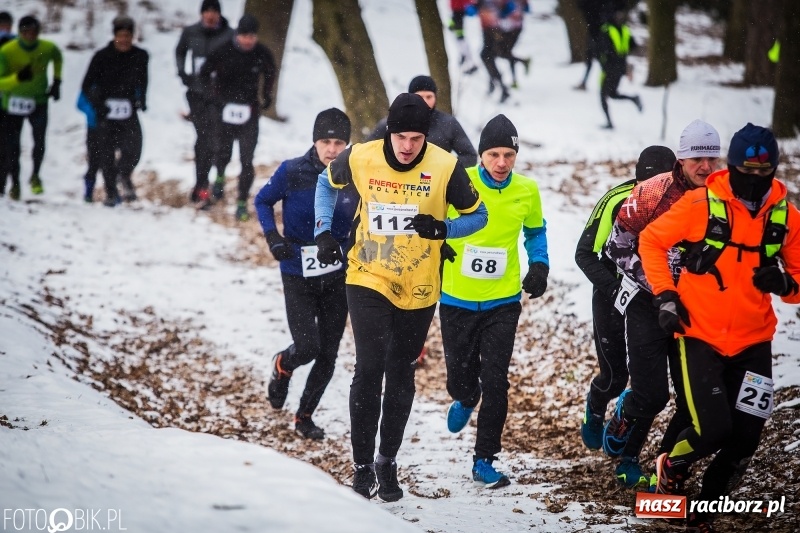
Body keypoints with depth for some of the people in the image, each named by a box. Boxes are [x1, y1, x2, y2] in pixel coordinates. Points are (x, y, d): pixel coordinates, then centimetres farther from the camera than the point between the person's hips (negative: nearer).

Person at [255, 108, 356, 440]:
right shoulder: (292, 172, -12)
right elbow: (263, 202, 4)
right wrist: (273, 237, -11)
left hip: (337, 277, 3)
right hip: (298, 276, -3)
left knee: (328, 356, 6)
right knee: (307, 347, -11)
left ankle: (304, 416, 25)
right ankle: (282, 367, 26)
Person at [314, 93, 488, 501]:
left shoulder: (445, 167, -14)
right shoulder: (360, 159, -11)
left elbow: (477, 215, -1)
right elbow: (328, 183, 11)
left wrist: (443, 229, -20)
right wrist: (324, 231, 0)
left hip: (418, 288, 1)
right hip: (368, 280, -1)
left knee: (400, 374, 12)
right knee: (369, 369, -13)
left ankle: (387, 463, 27)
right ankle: (362, 465, -2)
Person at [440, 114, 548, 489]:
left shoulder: (527, 191, -3)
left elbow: (535, 231, 17)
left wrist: (539, 265, 1)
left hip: (503, 301, 0)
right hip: (457, 299, 0)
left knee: (495, 381, -7)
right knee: (459, 375, 10)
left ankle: (485, 460, 4)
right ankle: (465, 401, 49)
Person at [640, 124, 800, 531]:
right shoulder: (700, 204, -11)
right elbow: (652, 240, 2)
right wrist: (664, 294, -7)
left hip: (753, 342, 4)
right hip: (700, 336, -3)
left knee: (745, 438, 1)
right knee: (713, 429, -15)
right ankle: (672, 466, 20)